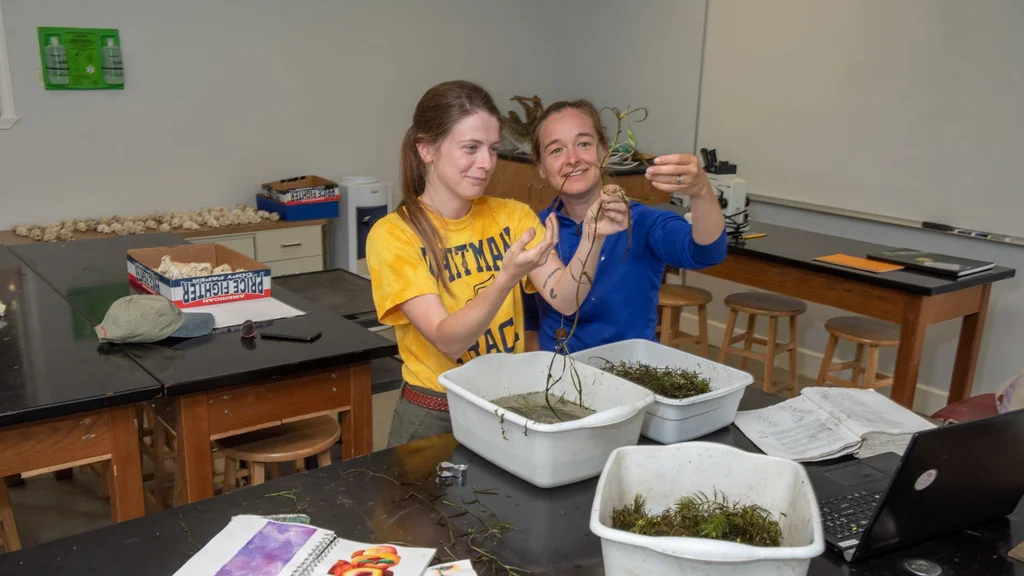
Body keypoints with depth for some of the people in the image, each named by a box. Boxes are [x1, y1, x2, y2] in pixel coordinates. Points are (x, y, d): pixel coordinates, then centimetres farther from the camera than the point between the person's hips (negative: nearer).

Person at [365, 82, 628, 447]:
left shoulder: (512, 216, 1)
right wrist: (507, 277, -34)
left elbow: (564, 300, -10)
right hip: (434, 417, -3)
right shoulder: (392, 235, -12)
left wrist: (592, 238, -25)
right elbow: (448, 341, -20)